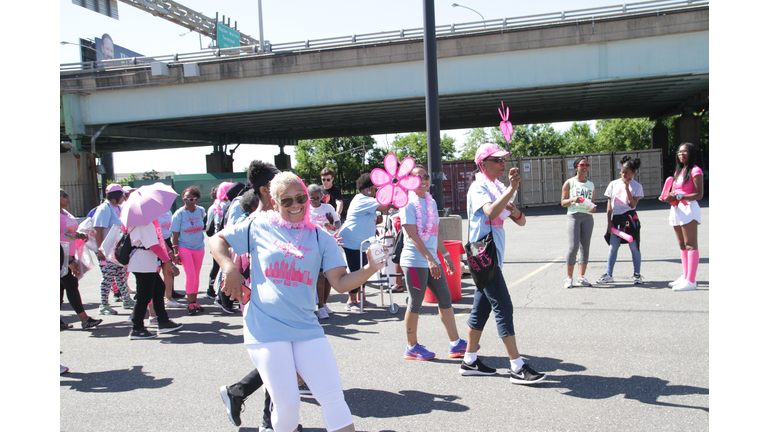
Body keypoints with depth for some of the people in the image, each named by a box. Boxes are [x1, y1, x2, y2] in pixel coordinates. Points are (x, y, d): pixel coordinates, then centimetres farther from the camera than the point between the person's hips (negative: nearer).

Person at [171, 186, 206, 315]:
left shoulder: (201, 211, -1)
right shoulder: (179, 214, -10)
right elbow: (174, 235, -8)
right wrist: (175, 253, -12)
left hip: (199, 247, 3)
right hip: (184, 247, -3)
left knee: (196, 275, 7)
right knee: (190, 274, -11)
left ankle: (194, 301, 19)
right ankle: (190, 303, 1)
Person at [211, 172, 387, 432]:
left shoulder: (321, 238, 7)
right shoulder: (259, 228, 4)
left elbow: (340, 283, 1)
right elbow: (217, 240, 14)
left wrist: (370, 269, -16)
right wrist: (229, 268, -4)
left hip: (306, 329, 2)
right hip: (265, 330, -2)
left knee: (333, 396, -2)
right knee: (287, 404, -4)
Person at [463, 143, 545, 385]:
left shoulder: (498, 187, 17)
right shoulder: (479, 187, -10)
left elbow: (521, 221, 13)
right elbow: (490, 212, -32)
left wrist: (515, 211, -8)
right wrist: (512, 189, -35)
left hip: (491, 256, 9)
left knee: (482, 308, 12)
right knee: (503, 307, -10)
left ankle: (470, 361, 20)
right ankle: (517, 368, -7)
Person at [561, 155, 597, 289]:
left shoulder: (591, 185, 16)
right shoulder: (569, 183, 4)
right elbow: (563, 202, 1)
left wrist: (594, 208, 0)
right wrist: (573, 200, -18)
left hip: (588, 217, 5)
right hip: (573, 215, -5)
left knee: (585, 247, 3)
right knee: (573, 247, -12)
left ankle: (581, 277, 9)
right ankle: (569, 277, 0)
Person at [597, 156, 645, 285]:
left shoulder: (637, 186, 1)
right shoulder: (613, 184, 8)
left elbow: (633, 204, -11)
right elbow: (609, 205, 8)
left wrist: (627, 188, -14)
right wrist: (609, 221, 3)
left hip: (630, 219, -2)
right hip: (616, 218, 3)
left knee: (634, 247, 2)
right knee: (613, 247, 4)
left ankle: (637, 274, 10)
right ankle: (609, 274, 9)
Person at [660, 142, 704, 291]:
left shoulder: (695, 171, -6)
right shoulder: (678, 171, 19)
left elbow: (699, 194, -13)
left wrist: (678, 196, -20)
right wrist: (668, 198, -1)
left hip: (689, 209, -8)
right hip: (676, 209, 9)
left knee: (690, 244, -10)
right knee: (682, 245, 11)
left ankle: (691, 281, -11)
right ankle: (685, 277, 18)